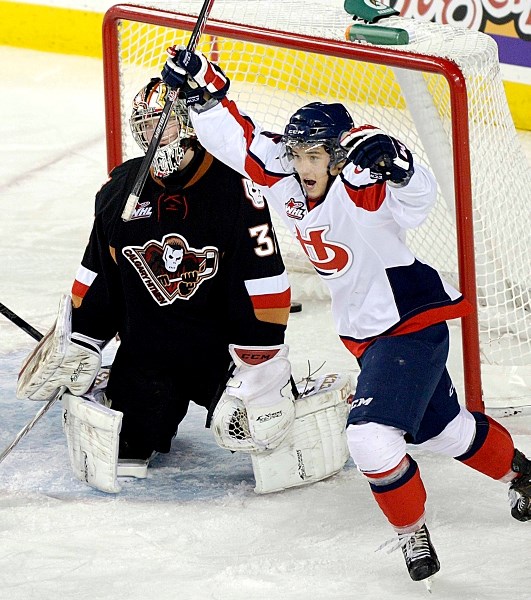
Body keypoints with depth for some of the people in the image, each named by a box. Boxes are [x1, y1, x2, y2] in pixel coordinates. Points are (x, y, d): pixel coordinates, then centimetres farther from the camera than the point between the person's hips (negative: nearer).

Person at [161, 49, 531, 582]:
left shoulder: (359, 189, -26)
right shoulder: (284, 179, -5)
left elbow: (418, 196, -43)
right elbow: (237, 138, -1)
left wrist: (390, 162, -61)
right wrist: (201, 87, -15)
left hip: (413, 322, -9)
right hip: (364, 333, 9)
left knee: (372, 437, -21)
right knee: (439, 428, 23)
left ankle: (413, 534, 0)